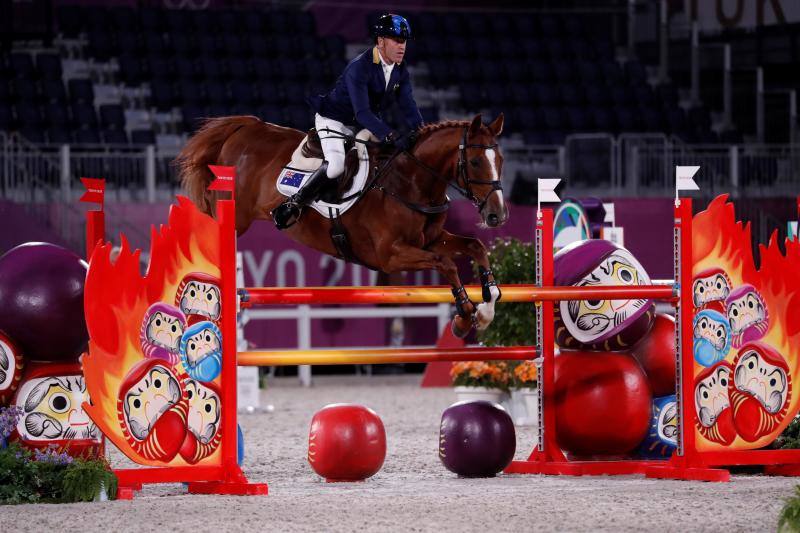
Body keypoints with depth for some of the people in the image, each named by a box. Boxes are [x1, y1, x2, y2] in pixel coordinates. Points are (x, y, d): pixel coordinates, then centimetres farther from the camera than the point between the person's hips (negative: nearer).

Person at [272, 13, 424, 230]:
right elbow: (362, 112, -36)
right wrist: (391, 136, -46)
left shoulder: (400, 72, -3)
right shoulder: (359, 68, -28)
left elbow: (408, 107, -5)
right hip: (335, 120, -9)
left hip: (368, 124, 9)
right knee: (336, 164, -31)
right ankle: (293, 204, -18)